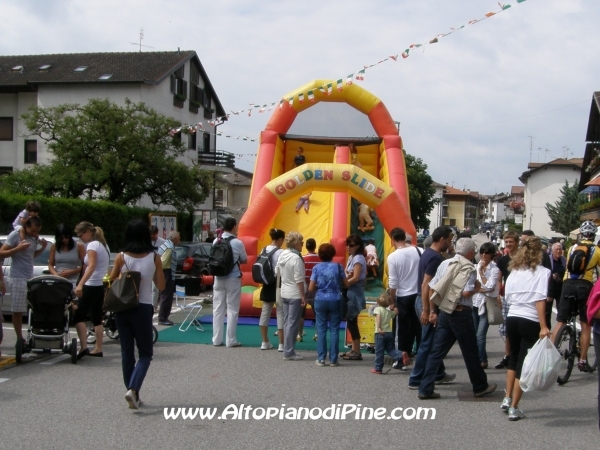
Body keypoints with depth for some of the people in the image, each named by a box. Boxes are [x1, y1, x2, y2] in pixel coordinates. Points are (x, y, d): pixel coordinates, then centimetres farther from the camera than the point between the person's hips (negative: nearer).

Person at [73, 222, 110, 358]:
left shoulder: (92, 245, -12)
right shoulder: (103, 245, 15)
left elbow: (91, 266, -26)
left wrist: (80, 284, -35)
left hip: (92, 286, -9)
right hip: (101, 285, 9)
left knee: (78, 316, -7)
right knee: (97, 317, 11)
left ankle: (83, 347, -16)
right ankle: (98, 349, 12)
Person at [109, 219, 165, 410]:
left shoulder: (121, 257, -5)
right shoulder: (154, 258, -6)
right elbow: (161, 285, 0)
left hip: (123, 308, 2)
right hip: (143, 308, -1)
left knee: (127, 352, 12)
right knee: (145, 353, 8)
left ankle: (133, 393, 17)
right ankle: (133, 389, -12)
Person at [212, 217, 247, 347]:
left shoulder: (216, 241, -1)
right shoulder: (237, 243, -12)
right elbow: (244, 260, 0)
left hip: (218, 278, 4)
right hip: (233, 279, -4)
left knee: (218, 309, 9)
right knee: (232, 310, 3)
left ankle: (217, 339, 13)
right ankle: (231, 340, 4)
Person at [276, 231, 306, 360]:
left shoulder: (282, 255, 5)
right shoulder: (296, 258, -19)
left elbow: (278, 272, 14)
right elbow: (299, 280, -20)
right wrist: (303, 296, -16)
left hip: (284, 293, 8)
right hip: (295, 294, -8)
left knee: (287, 322, 13)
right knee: (293, 323, -4)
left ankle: (288, 350, 18)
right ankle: (289, 352, -2)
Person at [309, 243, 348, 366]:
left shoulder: (317, 267, -1)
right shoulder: (338, 266, -1)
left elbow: (311, 288, -4)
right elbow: (346, 285, 3)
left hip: (320, 300, 0)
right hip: (335, 300, 0)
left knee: (321, 330, 7)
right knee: (334, 330, 4)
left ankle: (321, 358, 7)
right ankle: (333, 359, 5)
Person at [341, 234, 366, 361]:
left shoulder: (358, 258, -14)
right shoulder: (351, 257, 15)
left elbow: (355, 278, -20)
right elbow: (347, 273, 14)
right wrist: (346, 276, -9)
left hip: (355, 293, -9)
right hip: (350, 293, 9)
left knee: (351, 321, -6)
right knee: (351, 321, 10)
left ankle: (357, 352, -2)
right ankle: (354, 349, 16)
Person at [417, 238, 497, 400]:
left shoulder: (444, 264, 9)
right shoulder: (469, 268, -10)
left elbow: (432, 288, 8)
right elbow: (466, 292, -22)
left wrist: (433, 311, 13)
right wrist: (476, 288, -1)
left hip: (444, 312, 6)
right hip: (461, 314, -6)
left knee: (437, 352, 7)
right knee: (470, 352, 10)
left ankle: (425, 389, 4)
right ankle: (480, 387, 25)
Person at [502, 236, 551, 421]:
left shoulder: (514, 271, 8)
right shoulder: (541, 272, -6)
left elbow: (508, 297, 5)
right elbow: (540, 301, -15)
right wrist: (543, 326, -17)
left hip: (512, 319, 5)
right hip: (530, 322, -5)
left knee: (514, 358, 22)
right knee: (524, 363, 2)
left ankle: (507, 399, 23)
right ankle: (514, 408, 4)